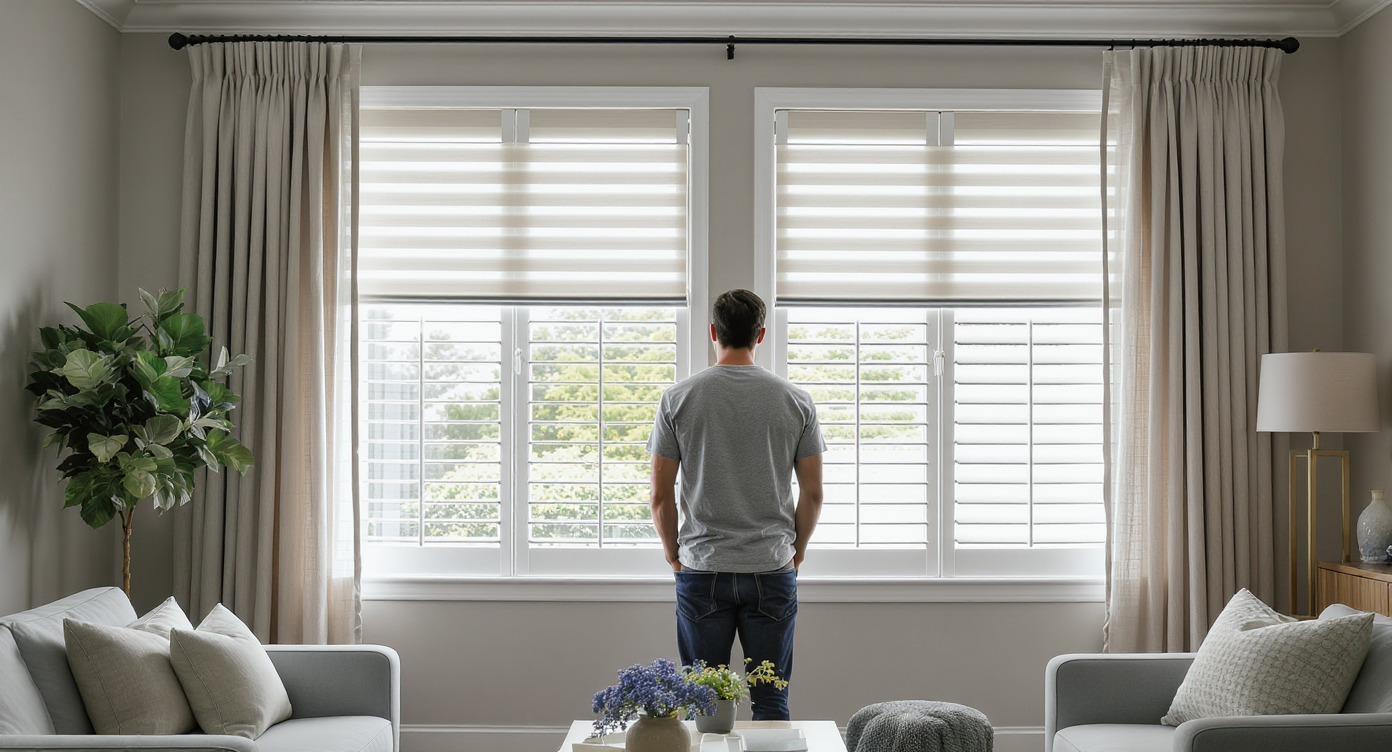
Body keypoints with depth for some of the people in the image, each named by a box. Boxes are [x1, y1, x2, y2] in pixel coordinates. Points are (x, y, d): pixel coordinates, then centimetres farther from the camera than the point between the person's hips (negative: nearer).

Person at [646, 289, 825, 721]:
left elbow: (661, 496, -3)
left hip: (702, 571, 0)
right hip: (773, 572, 1)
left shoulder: (678, 399, -4)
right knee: (771, 699, 8)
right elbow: (813, 493, 1)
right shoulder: (796, 401, -1)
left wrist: (673, 554, 13)